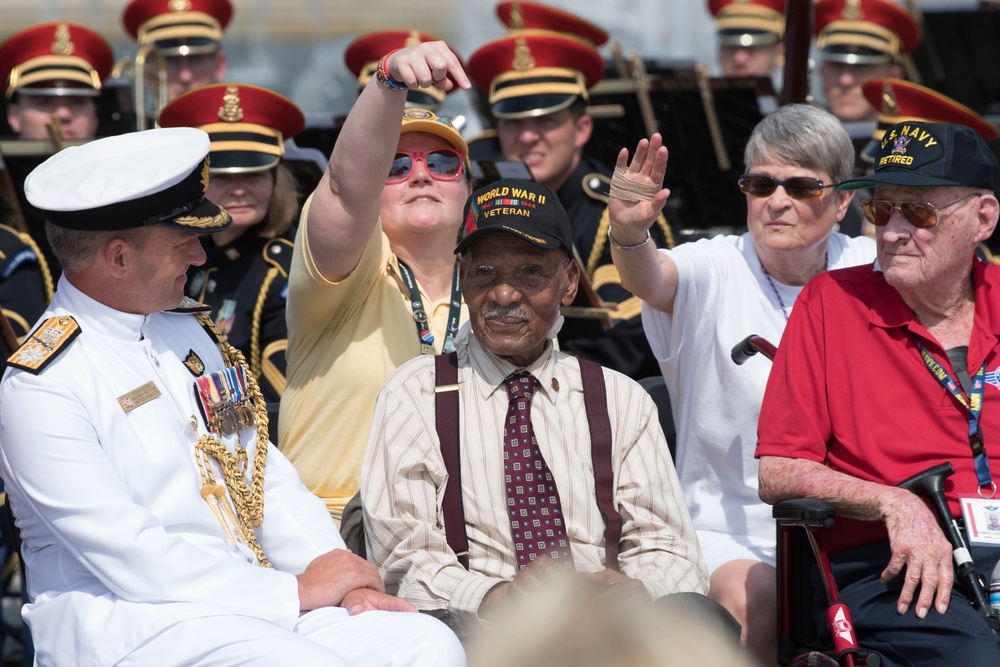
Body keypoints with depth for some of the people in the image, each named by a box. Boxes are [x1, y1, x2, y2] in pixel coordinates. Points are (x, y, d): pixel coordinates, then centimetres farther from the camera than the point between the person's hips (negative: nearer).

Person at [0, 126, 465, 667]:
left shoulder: (191, 332, 16)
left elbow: (267, 474, 18)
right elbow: (132, 561, -15)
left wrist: (337, 570, -1)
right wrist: (296, 592, -12)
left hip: (252, 601, 8)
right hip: (133, 623, -7)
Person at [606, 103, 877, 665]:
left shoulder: (870, 271, 6)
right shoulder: (714, 271, -4)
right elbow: (651, 279, -24)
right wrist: (629, 234, -47)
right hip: (730, 526, -2)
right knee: (752, 602, -31)